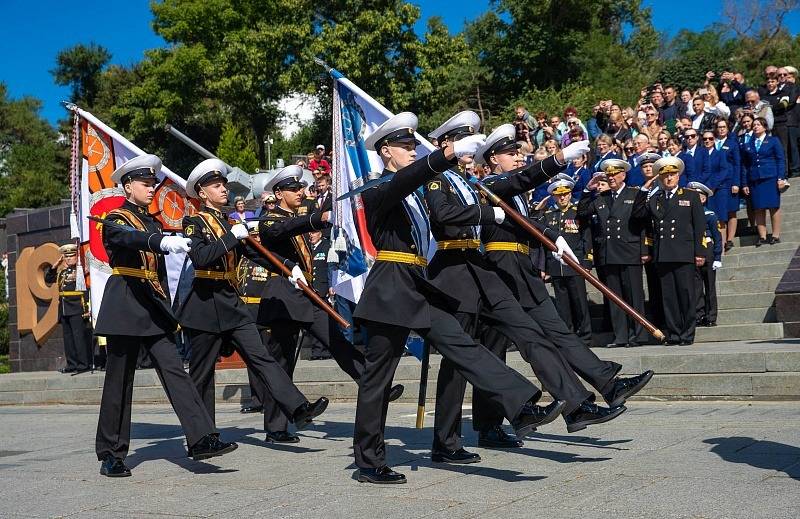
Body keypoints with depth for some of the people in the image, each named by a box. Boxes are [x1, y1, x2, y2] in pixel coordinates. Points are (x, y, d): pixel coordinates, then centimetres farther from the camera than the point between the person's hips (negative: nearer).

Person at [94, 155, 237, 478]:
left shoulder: (153, 223, 20)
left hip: (154, 310, 6)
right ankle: (111, 454, 10)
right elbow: (130, 237, -28)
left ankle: (201, 439, -14)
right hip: (125, 308, -6)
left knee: (174, 370, -6)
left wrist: (166, 311, 22)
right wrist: (164, 242, -47)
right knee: (119, 381, 0)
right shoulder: (116, 219, -3)